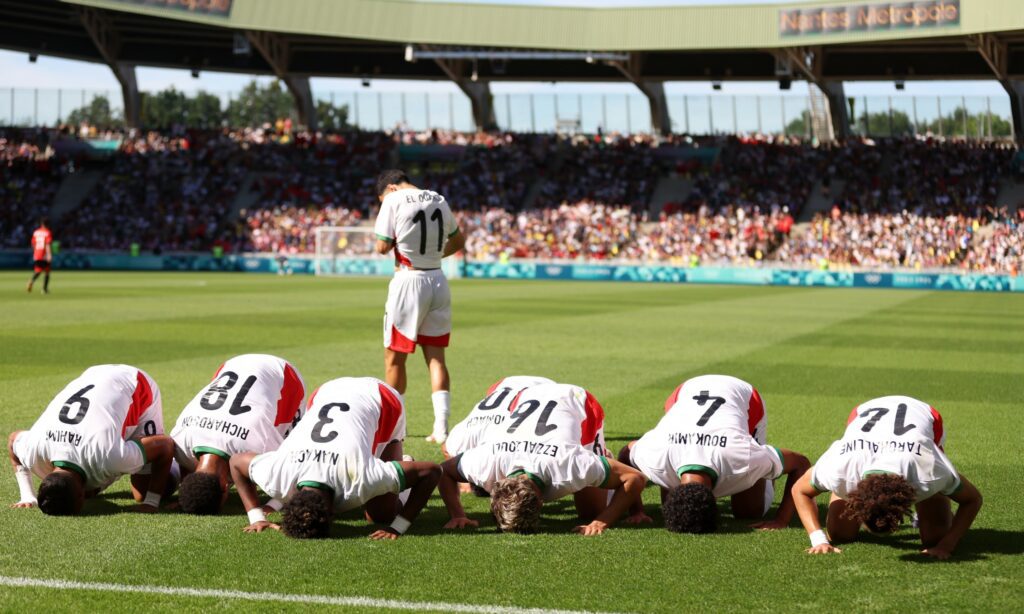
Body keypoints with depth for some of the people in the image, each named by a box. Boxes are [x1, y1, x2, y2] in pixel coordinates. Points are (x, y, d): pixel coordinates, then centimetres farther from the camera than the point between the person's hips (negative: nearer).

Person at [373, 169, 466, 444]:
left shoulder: (393, 200, -8)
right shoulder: (439, 200, 10)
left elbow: (382, 247, -8)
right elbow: (458, 241, 20)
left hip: (409, 280, -5)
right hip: (438, 281, 6)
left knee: (395, 357, 5)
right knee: (435, 356, 6)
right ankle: (441, 428, 1)